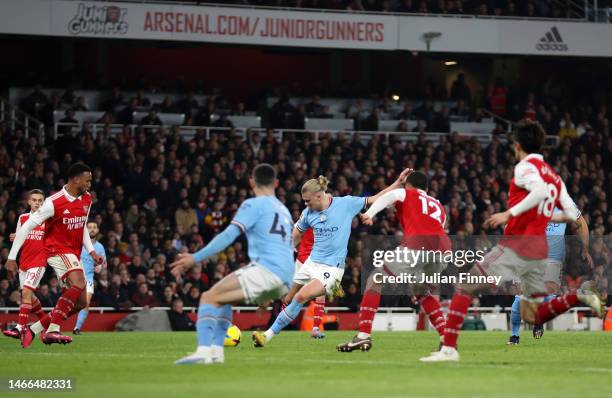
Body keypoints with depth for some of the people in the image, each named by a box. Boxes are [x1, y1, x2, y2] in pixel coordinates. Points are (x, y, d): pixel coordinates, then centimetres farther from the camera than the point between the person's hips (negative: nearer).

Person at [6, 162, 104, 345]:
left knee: (80, 302, 3)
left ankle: (34, 329, 11)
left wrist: (91, 251, 10)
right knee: (79, 284, -31)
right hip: (57, 250, -8)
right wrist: (12, 257, -12)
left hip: (73, 254, 8)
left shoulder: (86, 199, 6)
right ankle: (52, 331, -33)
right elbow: (26, 227, -12)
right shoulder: (54, 203, -17)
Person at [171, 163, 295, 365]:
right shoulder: (284, 210, 26)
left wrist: (195, 258, -14)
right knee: (223, 297, 22)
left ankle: (203, 350, -29)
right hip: (286, 279, 8)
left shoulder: (254, 205, 2)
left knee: (209, 297, -9)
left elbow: (229, 235, -11)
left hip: (266, 268, -8)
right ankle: (216, 351, 8)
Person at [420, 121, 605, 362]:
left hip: (515, 246, -7)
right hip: (539, 252, 7)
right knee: (533, 316, 12)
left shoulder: (526, 166, -5)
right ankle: (578, 297, -10)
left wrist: (510, 213, -26)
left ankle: (449, 349, -11)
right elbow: (574, 215, 13)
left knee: (464, 289, -1)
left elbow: (540, 190, -26)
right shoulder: (554, 175, 17)